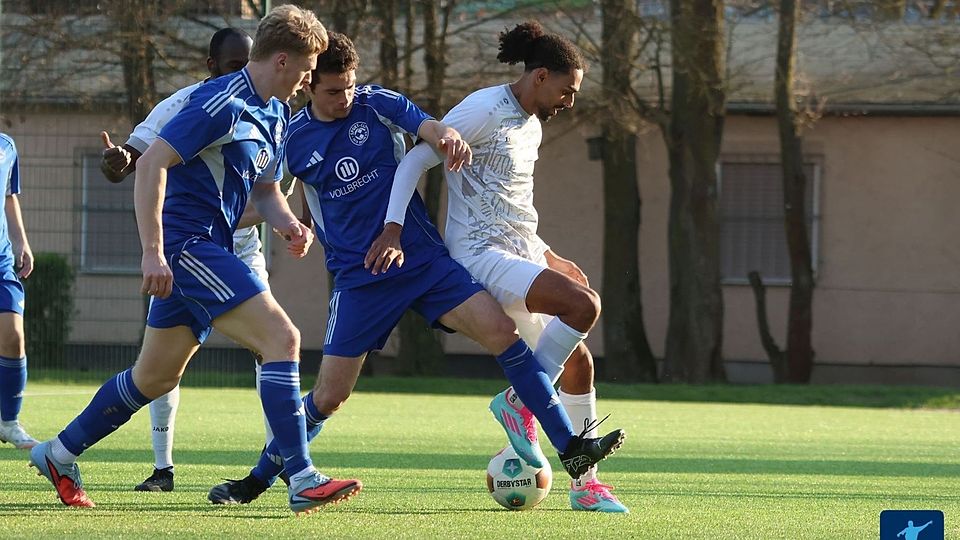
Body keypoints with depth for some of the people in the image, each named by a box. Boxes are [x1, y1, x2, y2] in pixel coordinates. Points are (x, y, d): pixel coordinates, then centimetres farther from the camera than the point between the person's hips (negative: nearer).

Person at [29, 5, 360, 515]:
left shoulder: (275, 114, 13)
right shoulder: (225, 103, -17)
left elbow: (265, 190, 25)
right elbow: (151, 163, -21)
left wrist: (288, 223, 1)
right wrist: (153, 253, -24)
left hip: (206, 250, 10)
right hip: (187, 240, -10)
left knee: (155, 377, 16)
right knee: (282, 338, -17)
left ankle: (59, 454, 29)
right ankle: (302, 481, -20)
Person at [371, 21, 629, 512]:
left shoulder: (532, 126, 16)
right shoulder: (485, 110, -12)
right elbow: (415, 159, -14)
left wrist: (545, 255, 25)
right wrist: (392, 229, -24)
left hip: (522, 252, 9)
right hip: (480, 256, -9)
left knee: (577, 360, 6)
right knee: (583, 304, -27)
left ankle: (585, 481, 14)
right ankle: (520, 401, -12)